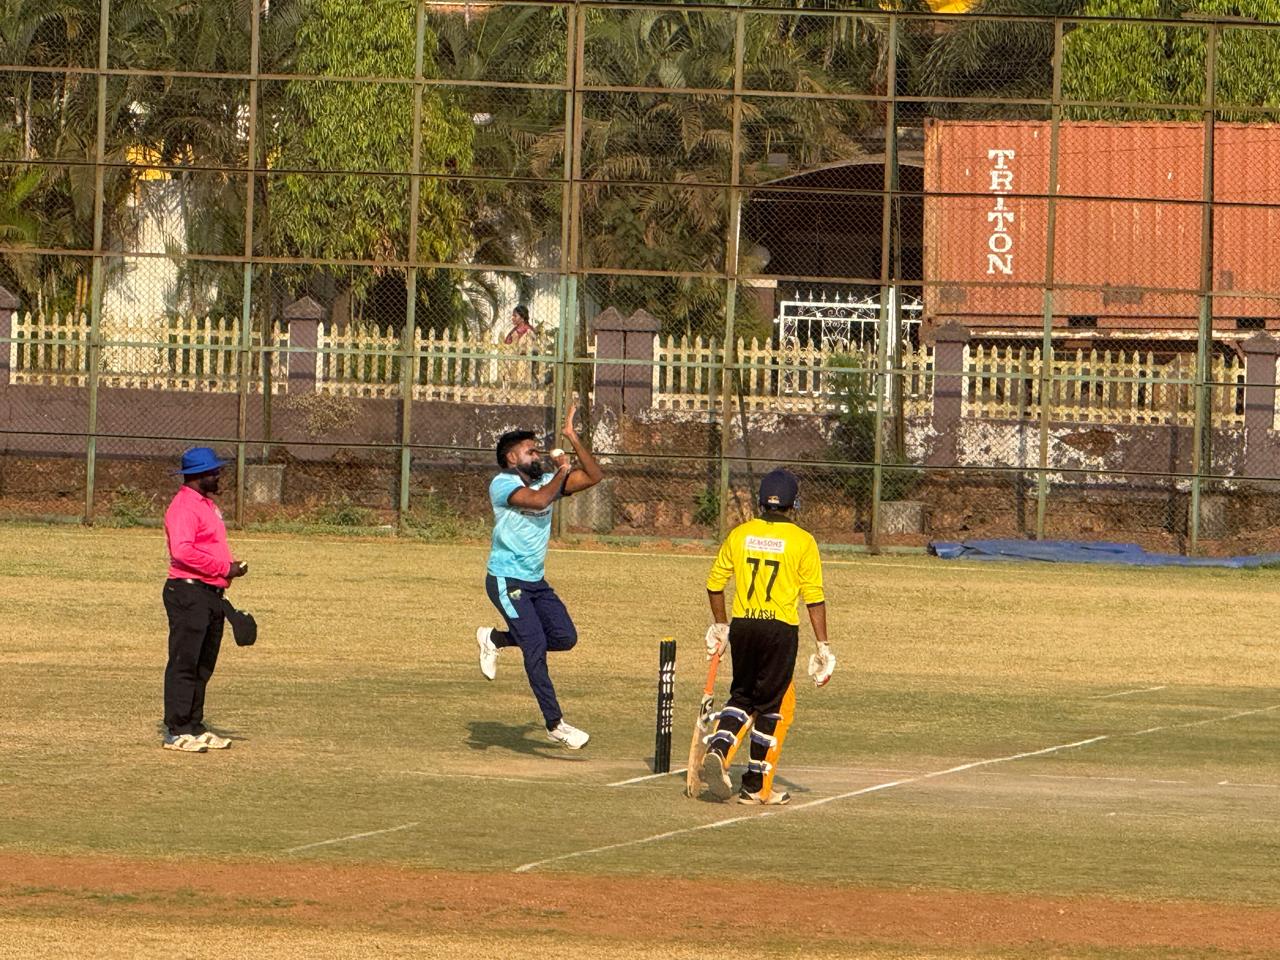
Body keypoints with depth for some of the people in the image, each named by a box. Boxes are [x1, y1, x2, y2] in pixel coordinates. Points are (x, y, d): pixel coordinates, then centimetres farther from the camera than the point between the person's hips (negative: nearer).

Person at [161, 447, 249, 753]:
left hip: (211, 594, 10)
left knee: (204, 666, 13)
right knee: (184, 664, -9)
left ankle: (194, 727, 20)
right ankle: (176, 732, -8)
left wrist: (232, 566, 8)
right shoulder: (184, 506, -13)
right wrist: (225, 568, -20)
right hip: (188, 592, -10)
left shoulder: (208, 504, 20)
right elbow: (183, 551, -25)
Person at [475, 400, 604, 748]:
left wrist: (572, 438, -2)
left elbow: (594, 476, 4)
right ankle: (554, 723, -13)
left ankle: (495, 639, 20)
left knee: (565, 637, 0)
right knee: (536, 646, -15)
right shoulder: (502, 484, -11)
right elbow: (538, 500, -28)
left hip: (536, 581, 8)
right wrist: (561, 472, -12)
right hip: (507, 580, -8)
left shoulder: (547, 481, 10)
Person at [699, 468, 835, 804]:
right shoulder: (802, 541, -4)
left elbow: (715, 583, 9)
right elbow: (814, 598, -6)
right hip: (780, 628, -3)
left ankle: (718, 750, -7)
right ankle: (756, 786, 8)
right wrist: (823, 646, -2)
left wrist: (720, 626, 23)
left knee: (742, 697, 19)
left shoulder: (740, 534, 6)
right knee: (772, 705, 6)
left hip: (742, 625, 3)